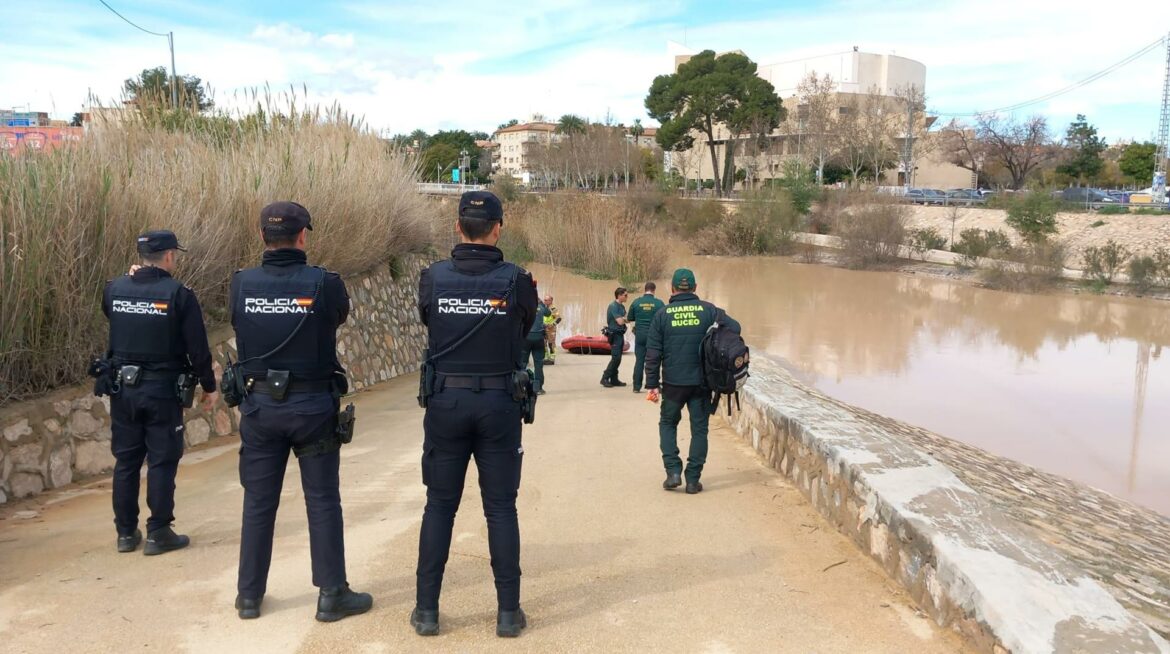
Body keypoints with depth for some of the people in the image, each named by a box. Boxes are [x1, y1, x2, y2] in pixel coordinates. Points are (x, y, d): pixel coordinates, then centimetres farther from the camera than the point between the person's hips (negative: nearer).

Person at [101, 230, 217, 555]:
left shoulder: (115, 289, 1)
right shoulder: (178, 294, -12)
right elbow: (197, 347, -11)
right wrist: (209, 387, 0)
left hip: (123, 388, 5)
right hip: (162, 389, -5)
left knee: (126, 460, 13)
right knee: (162, 462, 4)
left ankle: (126, 532, 21)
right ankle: (158, 533, 8)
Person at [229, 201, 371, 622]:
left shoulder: (242, 284, -5)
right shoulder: (324, 284, -13)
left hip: (259, 405, 3)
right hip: (313, 406, -3)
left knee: (258, 501, 14)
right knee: (322, 502, 7)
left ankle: (249, 595, 24)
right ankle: (332, 595, 14)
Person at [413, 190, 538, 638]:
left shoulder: (433, 278, -4)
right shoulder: (516, 280, -7)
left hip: (445, 401, 1)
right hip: (498, 404, -1)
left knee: (439, 506, 11)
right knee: (500, 508, 7)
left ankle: (426, 610, 16)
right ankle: (508, 611, 13)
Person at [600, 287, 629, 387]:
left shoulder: (622, 306, 13)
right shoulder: (613, 306, -15)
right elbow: (620, 321, -20)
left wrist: (623, 319, -5)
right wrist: (625, 318, -2)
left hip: (620, 334, 9)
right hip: (614, 335, -9)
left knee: (618, 358, 9)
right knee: (615, 358, -11)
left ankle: (614, 379, 14)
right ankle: (605, 378, -5)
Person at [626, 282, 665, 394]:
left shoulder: (636, 302, -1)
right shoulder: (659, 303, -6)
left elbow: (629, 319, 7)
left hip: (640, 335, 2)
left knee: (639, 361, 6)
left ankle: (637, 386, 6)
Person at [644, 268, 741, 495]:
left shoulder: (662, 315, -2)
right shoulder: (708, 310, 0)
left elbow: (653, 353, -3)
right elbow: (734, 327, -9)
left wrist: (652, 384, 2)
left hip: (673, 382, 0)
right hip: (702, 381, 0)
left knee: (668, 423, 18)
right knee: (699, 428, 10)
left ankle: (673, 471, 7)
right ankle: (693, 479, 10)